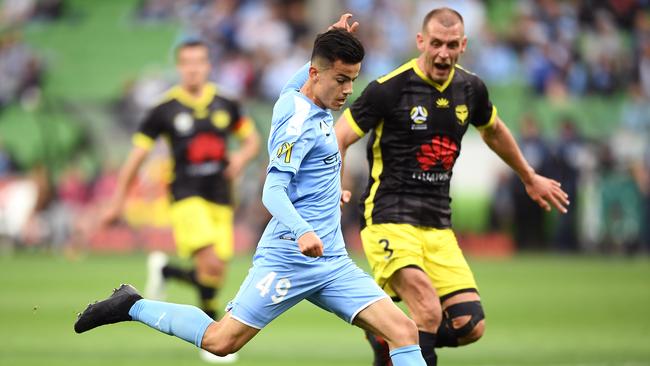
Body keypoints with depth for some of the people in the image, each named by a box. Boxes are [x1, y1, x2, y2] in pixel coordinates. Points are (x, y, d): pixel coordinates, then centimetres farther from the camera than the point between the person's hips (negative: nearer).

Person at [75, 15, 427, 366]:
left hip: (332, 263, 8)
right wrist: (302, 231, -41)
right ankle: (133, 305, 15)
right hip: (288, 257, -8)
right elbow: (273, 191, -24)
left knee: (403, 331, -8)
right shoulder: (300, 120, -15)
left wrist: (333, 42, 30)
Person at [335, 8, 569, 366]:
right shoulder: (390, 88, -10)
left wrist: (530, 178, 39)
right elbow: (338, 138, -7)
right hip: (390, 219, -6)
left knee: (470, 326, -5)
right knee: (430, 312, -27)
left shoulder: (470, 88, 7)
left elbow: (494, 131, 28)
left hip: (438, 226, 6)